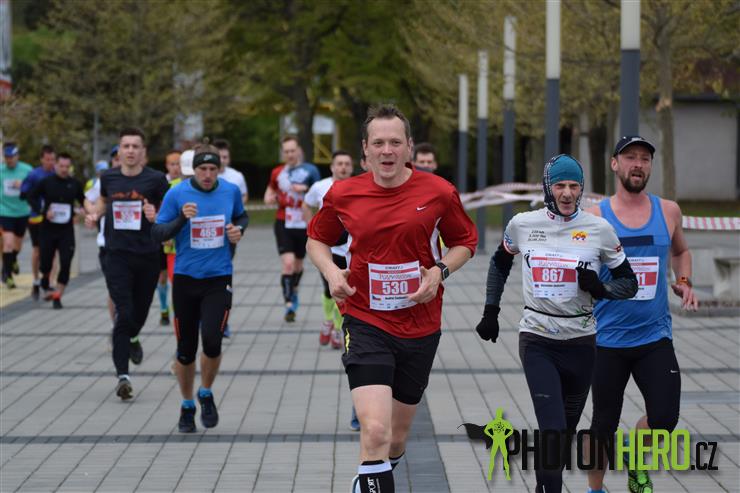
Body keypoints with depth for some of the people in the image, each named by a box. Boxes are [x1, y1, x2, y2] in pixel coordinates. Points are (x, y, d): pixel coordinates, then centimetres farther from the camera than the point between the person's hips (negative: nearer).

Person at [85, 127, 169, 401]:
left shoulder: (156, 179, -5)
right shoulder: (108, 177, 3)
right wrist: (95, 215, 5)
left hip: (148, 255, 0)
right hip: (117, 254, 0)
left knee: (140, 311, 15)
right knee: (123, 313, -12)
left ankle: (132, 338, 53)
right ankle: (123, 376, -13)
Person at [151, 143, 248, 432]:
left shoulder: (231, 191, 1)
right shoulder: (176, 194, -6)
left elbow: (242, 217, 20)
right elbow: (157, 235, -5)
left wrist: (238, 229, -2)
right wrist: (182, 218, -22)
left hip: (219, 278, 0)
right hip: (185, 278, 0)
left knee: (212, 341, -17)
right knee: (186, 350, 4)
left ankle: (206, 394, 12)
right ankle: (187, 406, 27)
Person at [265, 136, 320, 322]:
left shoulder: (310, 170, -3)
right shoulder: (277, 172, 5)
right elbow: (271, 188, 22)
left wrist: (306, 189, -23)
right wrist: (269, 198, -1)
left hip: (303, 224, 0)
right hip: (283, 224, 0)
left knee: (298, 263, 17)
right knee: (288, 263, -16)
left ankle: (293, 292, 45)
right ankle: (289, 305, -15)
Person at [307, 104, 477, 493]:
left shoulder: (438, 192, -5)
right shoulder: (342, 194, -4)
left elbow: (465, 241, 9)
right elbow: (317, 239, 13)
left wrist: (440, 271, -10)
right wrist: (331, 272, -6)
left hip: (420, 327, 2)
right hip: (365, 325, -2)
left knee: (396, 439, 15)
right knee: (375, 433, -22)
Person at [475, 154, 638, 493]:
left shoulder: (599, 230, -3)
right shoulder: (523, 224, -1)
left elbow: (628, 284, 3)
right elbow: (500, 264, 19)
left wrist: (600, 289, -17)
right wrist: (491, 312, 16)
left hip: (580, 341, 1)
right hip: (536, 340, -1)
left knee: (566, 430, 14)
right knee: (552, 429, -14)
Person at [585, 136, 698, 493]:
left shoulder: (668, 211, 4)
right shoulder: (595, 216, -4)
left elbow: (680, 251, 24)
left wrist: (684, 282, 5)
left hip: (655, 337, 2)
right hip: (607, 339, -2)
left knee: (664, 418, -11)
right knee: (604, 424, 6)